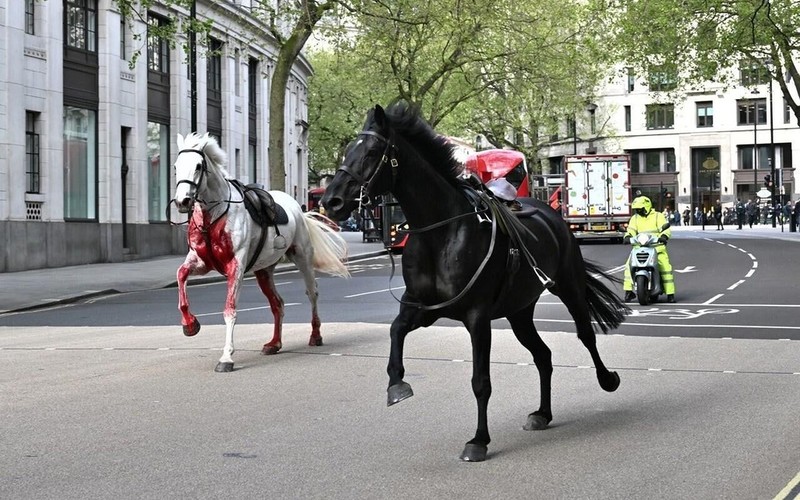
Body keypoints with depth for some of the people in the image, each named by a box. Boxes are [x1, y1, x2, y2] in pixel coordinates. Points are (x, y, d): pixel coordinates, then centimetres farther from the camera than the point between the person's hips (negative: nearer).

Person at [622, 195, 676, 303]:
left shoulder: (658, 216, 3)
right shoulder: (635, 218, 14)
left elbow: (666, 228, -7)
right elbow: (631, 230, 6)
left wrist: (664, 236, -29)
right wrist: (628, 236, -18)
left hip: (657, 247, -3)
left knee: (665, 267, -18)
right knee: (629, 265, -16)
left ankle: (670, 293, -11)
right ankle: (628, 291, -12)